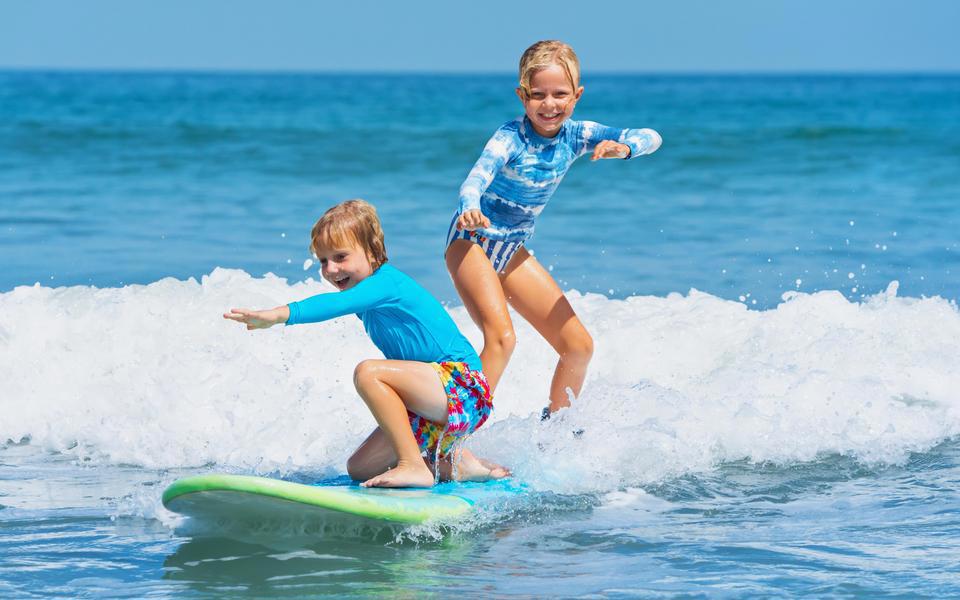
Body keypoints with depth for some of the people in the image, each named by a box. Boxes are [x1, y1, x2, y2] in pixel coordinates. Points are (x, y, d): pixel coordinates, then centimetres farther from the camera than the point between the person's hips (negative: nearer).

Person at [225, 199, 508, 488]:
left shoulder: (386, 281, -17)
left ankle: (413, 466, -24)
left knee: (367, 373, -29)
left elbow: (338, 304, -36)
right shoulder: (370, 297, 12)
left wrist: (279, 314, -48)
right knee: (359, 469, 9)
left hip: (463, 384, -11)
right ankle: (459, 465, 16)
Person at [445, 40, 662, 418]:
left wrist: (623, 148, -34)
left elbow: (651, 138, -11)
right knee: (501, 337, -30)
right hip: (473, 241, -7)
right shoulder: (511, 138, -23)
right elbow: (478, 177, -41)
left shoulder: (576, 135, -7)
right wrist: (470, 210, -64)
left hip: (513, 251, 7)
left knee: (579, 345, 6)